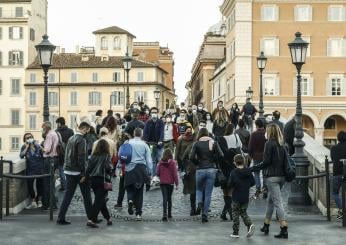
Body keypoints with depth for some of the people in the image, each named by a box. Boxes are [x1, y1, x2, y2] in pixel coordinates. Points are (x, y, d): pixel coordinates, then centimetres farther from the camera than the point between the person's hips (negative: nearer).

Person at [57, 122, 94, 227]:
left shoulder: (71, 139, 12)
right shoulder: (81, 140, -13)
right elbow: (82, 158, -18)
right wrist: (83, 174, -16)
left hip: (69, 171, 7)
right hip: (78, 172, -7)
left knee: (68, 195, 10)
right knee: (86, 196, 1)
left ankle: (61, 218, 8)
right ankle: (90, 219, 2)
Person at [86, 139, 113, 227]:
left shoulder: (93, 155, 6)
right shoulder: (106, 155, -7)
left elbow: (88, 168, 3)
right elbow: (108, 168, -16)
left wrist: (87, 178, 9)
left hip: (93, 179, 5)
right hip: (103, 180, -5)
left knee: (100, 200, 17)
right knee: (99, 201, -3)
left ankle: (108, 218, 28)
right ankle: (92, 219, -12)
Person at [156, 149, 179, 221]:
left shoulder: (160, 163, -3)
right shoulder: (173, 162, -9)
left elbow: (157, 173, 3)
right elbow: (175, 174, -9)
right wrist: (177, 183, -4)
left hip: (162, 183, 0)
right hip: (170, 183, 0)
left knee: (164, 198, -3)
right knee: (169, 198, 14)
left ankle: (165, 213, -20)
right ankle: (169, 214, 21)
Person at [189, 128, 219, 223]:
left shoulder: (197, 144, -2)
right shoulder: (213, 143, 3)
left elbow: (191, 157, -11)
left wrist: (197, 163, 6)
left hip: (200, 170, -1)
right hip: (211, 170, 1)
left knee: (199, 189, 22)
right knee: (208, 194, 7)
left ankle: (199, 203, -7)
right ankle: (205, 214, 5)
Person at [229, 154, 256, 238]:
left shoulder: (234, 172, -12)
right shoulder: (248, 171, 0)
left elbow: (231, 184, -18)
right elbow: (253, 182, 1)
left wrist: (232, 186, 5)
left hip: (236, 197, -4)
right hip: (246, 197, 4)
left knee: (235, 213, 9)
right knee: (243, 213, 18)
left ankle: (235, 232, 11)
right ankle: (250, 225, -8)